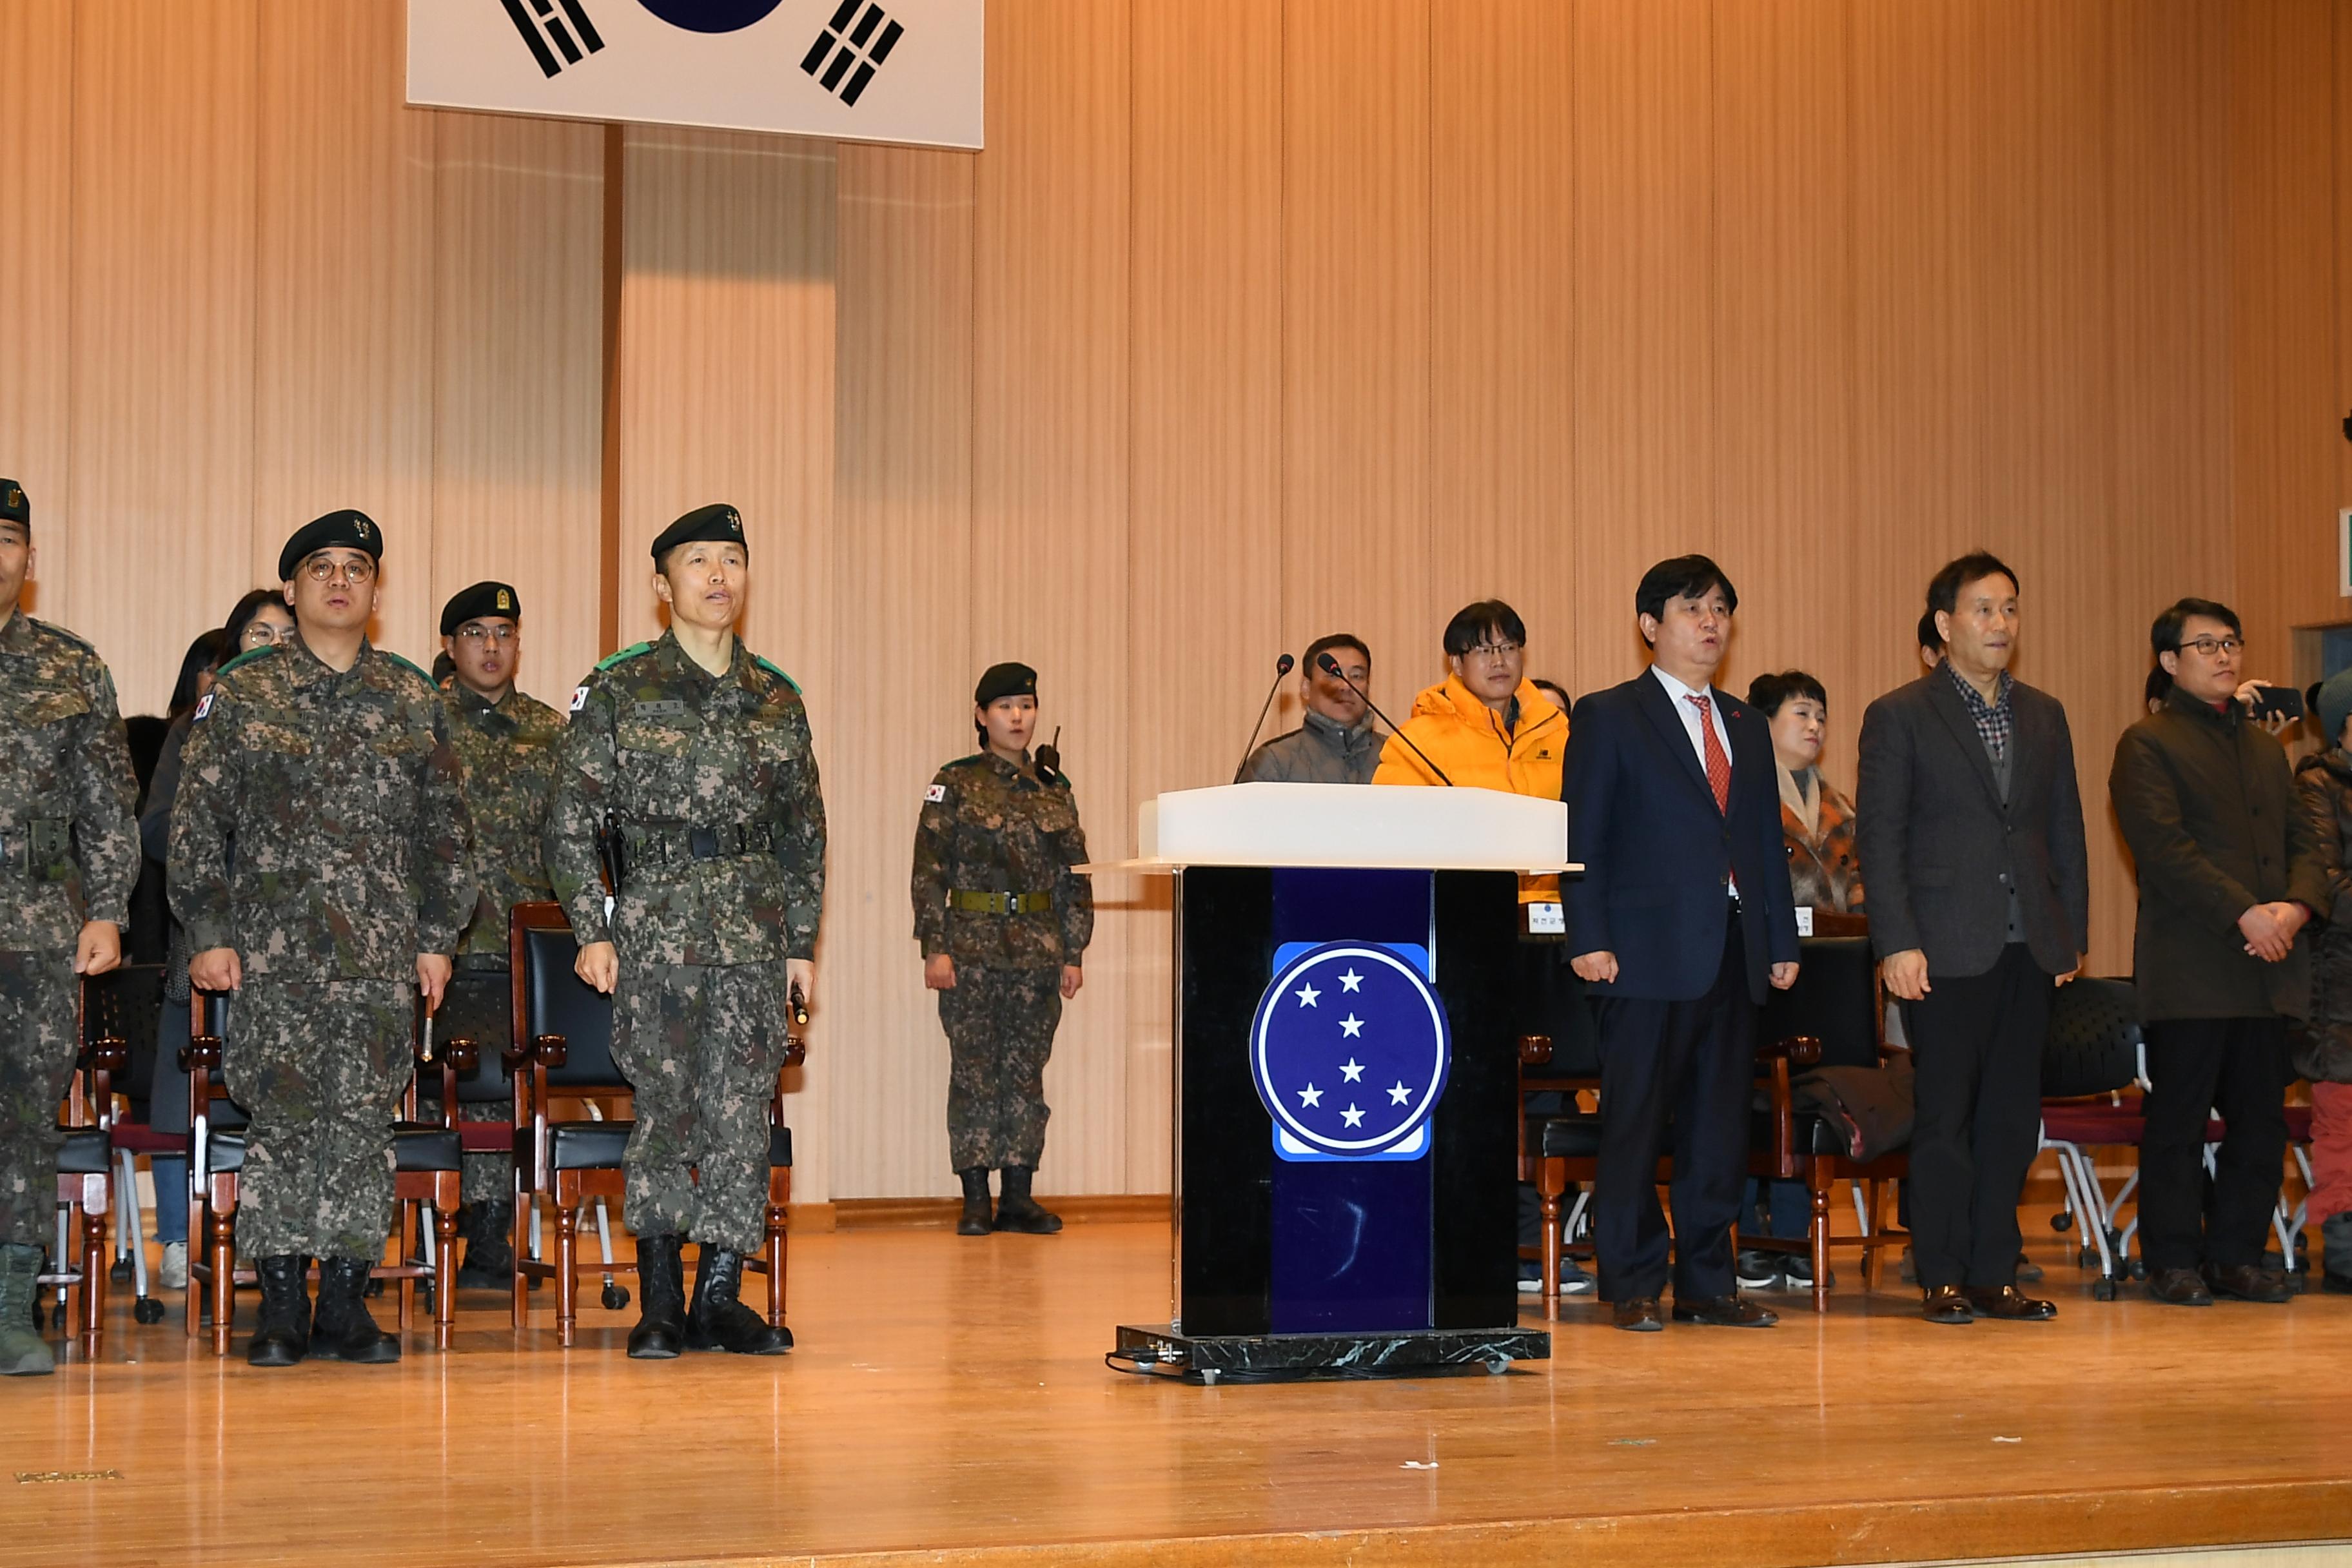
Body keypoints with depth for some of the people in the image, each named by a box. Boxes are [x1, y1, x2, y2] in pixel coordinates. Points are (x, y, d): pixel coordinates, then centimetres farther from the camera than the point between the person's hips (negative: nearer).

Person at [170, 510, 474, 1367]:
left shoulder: (412, 700, 11)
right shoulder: (240, 694, 5)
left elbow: (444, 827, 14)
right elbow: (198, 822, 4)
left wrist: (437, 936, 8)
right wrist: (208, 933, -3)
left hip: (382, 953, 2)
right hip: (275, 950, -2)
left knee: (365, 1118, 1)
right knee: (282, 1114, -4)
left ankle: (346, 1302, 8)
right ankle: (280, 1303, 3)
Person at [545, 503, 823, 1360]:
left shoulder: (777, 698, 11)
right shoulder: (618, 690, 2)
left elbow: (804, 829, 15)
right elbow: (571, 820, 1)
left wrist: (802, 942, 10)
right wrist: (592, 930, -5)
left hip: (754, 927, 3)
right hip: (657, 923, -3)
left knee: (743, 1109, 1)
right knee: (666, 1106, -3)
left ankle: (721, 1297, 9)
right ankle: (661, 1303, 6)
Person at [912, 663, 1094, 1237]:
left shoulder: (1054, 790, 10)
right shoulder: (954, 785, 0)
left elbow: (1075, 877, 12)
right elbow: (929, 871, -3)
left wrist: (1073, 953, 6)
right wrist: (934, 947, -10)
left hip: (1039, 951, 3)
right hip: (973, 947, -3)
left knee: (1027, 1071, 5)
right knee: (974, 1070, -1)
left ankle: (1018, 1197, 10)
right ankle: (975, 1198, 4)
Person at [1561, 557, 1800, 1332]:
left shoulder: (1746, 726, 18)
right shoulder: (1607, 717, 1)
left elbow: (1767, 839, 18)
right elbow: (1583, 836, -4)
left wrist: (1782, 940, 12)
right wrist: (1590, 939, -12)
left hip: (1735, 954, 6)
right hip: (1651, 950, -6)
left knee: (1722, 1127, 7)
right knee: (1636, 1125, -2)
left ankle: (1707, 1283, 14)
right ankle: (1633, 1287, 5)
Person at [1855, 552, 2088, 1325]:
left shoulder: (2044, 717, 14)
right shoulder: (1899, 716, -1)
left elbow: (2065, 829, 16)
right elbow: (1879, 837, -6)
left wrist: (2071, 933, 8)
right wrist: (1897, 943, -13)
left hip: (2026, 949, 5)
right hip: (1947, 950, -5)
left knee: (2012, 1117, 6)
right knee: (1945, 1117, -1)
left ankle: (1995, 1274, 13)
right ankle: (1942, 1279, 6)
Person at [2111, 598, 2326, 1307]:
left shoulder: (2266, 746, 20)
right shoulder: (2148, 744, -2)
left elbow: (2303, 839, 14)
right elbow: (2166, 847, -13)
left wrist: (2297, 905, -7)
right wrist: (2245, 914, -19)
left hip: (2267, 968, 6)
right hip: (2190, 969, -6)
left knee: (2261, 1118, 7)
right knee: (2179, 1120, -2)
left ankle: (2237, 1254, 16)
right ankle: (2174, 1261, 6)